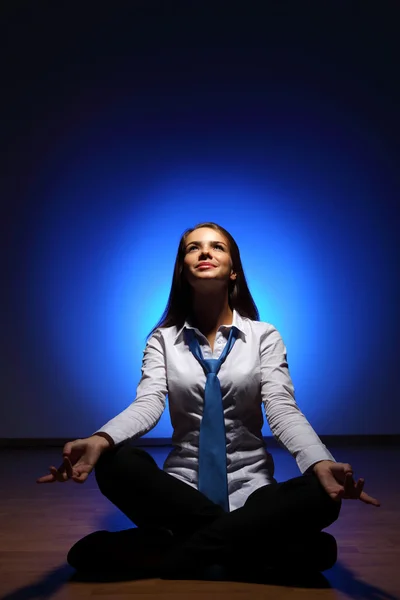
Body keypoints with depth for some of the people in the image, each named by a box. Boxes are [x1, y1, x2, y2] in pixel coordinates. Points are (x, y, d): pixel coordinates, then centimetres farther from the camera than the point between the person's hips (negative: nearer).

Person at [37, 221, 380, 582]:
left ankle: (169, 556, -22)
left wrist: (321, 463, -31)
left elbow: (282, 409, -9)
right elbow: (147, 404, -10)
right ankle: (237, 537, -20)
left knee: (320, 494, -30)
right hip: (182, 486, 0)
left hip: (249, 484, 0)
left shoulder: (264, 336, 3)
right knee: (116, 463, -28)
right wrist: (100, 440, -33)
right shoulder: (163, 339, 5)